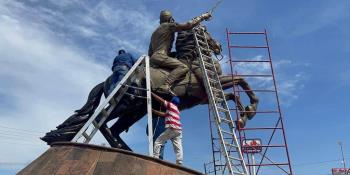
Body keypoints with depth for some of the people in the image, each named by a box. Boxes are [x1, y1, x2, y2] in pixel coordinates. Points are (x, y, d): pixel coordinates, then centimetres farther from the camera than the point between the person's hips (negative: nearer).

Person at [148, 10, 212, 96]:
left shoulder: (155, 32, 30)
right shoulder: (169, 26, 5)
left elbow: (150, 52, 30)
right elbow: (188, 25, -4)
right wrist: (202, 17, 6)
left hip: (153, 58, 10)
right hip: (160, 56, -9)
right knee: (183, 67, -24)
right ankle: (165, 86, -41)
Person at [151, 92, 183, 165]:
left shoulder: (170, 105, 10)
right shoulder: (176, 110, 31)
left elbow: (160, 99, 8)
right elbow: (163, 114, 33)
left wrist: (152, 93, 20)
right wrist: (153, 111, 36)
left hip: (171, 129, -7)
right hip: (178, 130, 7)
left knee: (158, 142, 0)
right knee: (178, 148, -2)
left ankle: (155, 157, -9)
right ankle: (179, 164, -12)